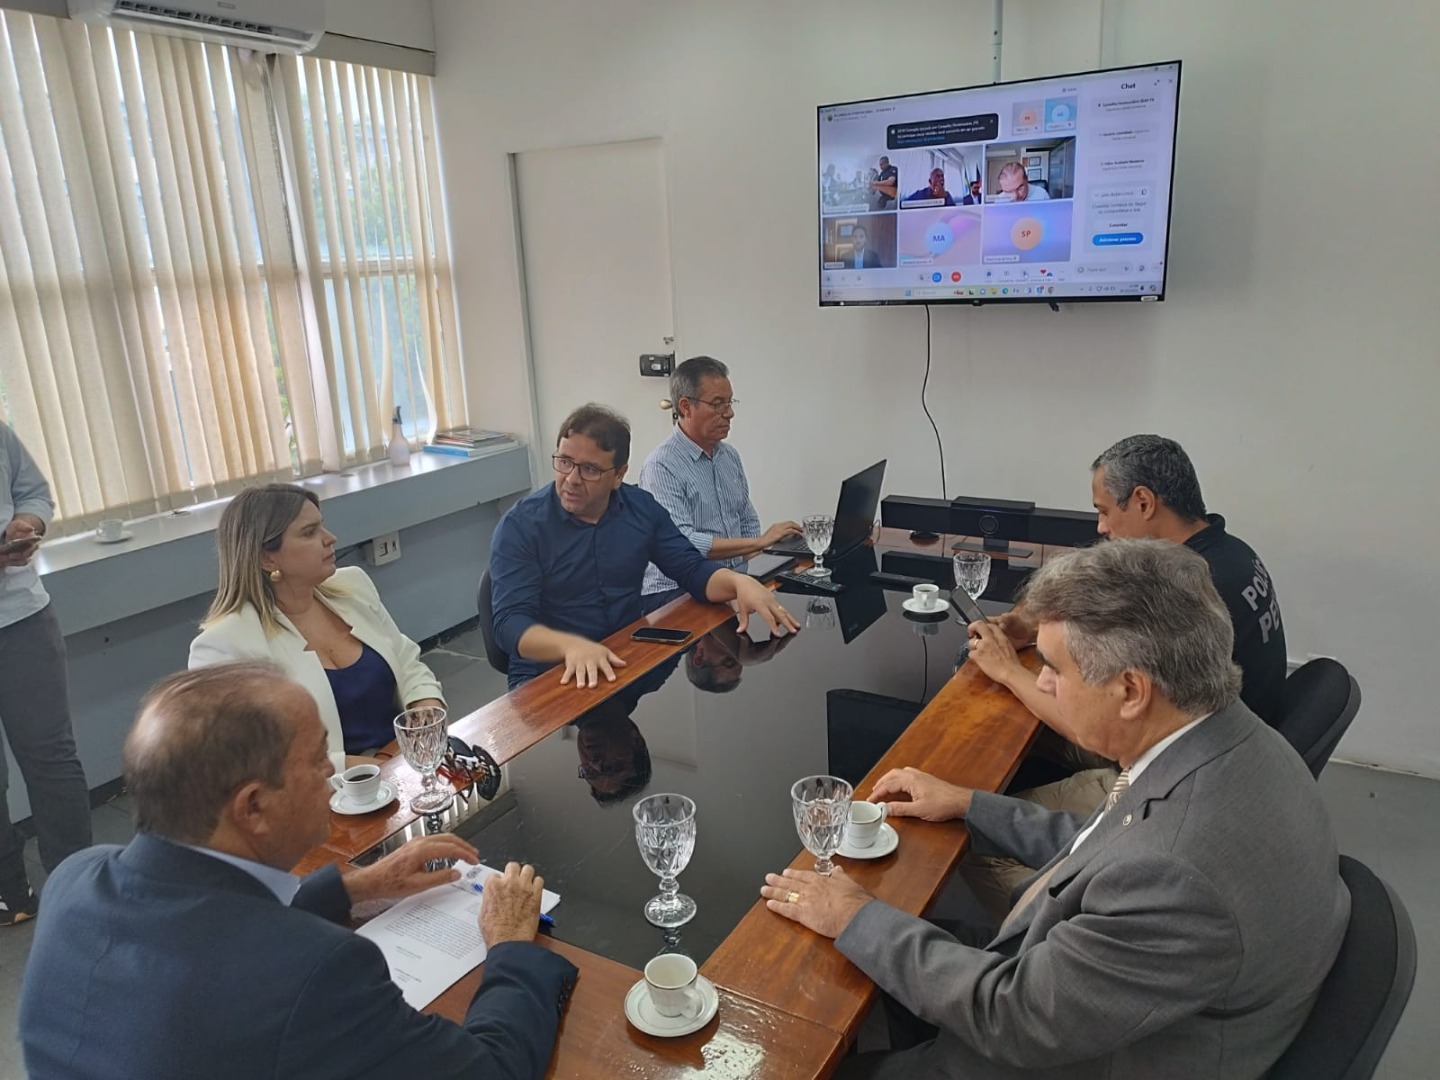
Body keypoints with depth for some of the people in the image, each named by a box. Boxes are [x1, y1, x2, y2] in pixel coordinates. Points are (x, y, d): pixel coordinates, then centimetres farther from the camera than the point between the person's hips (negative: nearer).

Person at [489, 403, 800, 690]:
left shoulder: (642, 507, 2)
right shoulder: (521, 524, -11)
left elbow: (692, 569, 4)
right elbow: (511, 622, -20)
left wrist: (740, 582, -18)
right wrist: (571, 645, -40)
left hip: (628, 662, 5)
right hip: (545, 676, -4)